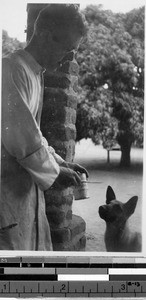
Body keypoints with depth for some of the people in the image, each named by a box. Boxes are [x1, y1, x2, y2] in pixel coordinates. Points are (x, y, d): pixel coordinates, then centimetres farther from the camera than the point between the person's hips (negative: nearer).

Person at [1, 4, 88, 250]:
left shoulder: (35, 74, 13)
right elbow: (20, 137, -21)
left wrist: (59, 163, 11)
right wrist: (53, 173, -9)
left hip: (27, 188, 9)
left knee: (39, 246, 14)